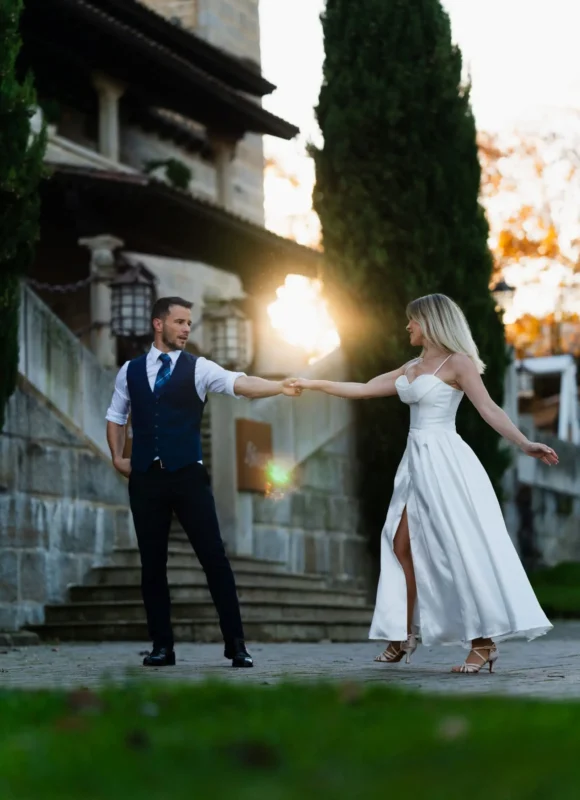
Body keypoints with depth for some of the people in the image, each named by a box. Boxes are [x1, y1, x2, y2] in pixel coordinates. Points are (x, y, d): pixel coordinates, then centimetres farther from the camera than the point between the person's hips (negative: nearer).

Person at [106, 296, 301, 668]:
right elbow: (116, 415, 23)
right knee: (152, 564, 5)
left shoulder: (198, 369, 0)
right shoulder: (130, 371, 10)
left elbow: (240, 383, -16)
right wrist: (117, 457, 11)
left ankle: (236, 644, -1)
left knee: (215, 558, -6)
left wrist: (280, 387, -33)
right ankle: (162, 646, 13)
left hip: (188, 475, -2)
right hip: (145, 479, 2)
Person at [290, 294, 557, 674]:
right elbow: (363, 389, 22)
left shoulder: (457, 363, -6)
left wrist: (524, 443, -29)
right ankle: (405, 636, 13)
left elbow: (489, 409, -16)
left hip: (445, 461, -8)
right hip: (418, 463, 8)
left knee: (462, 548, -12)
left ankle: (484, 641, -11)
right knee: (403, 547, 5)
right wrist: (313, 384, 23)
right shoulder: (411, 368, 17)